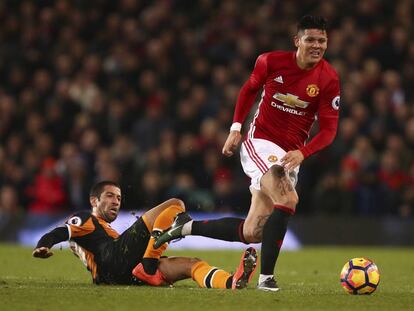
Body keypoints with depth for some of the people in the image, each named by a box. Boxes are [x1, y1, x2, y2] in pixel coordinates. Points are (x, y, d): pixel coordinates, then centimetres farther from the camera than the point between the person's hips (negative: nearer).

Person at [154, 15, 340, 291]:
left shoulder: (329, 79, -8)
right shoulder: (271, 61, -8)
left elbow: (329, 128, -8)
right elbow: (250, 89, 12)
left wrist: (302, 152, -24)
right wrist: (236, 128, 6)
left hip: (291, 155, 4)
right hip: (259, 143, -3)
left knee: (251, 233, 4)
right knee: (288, 199, -30)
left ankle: (187, 228, 25)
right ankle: (266, 277, -23)